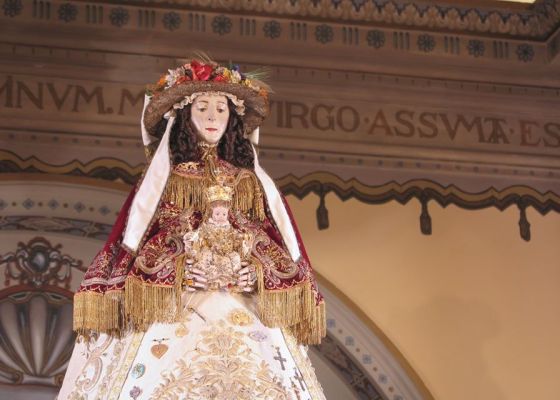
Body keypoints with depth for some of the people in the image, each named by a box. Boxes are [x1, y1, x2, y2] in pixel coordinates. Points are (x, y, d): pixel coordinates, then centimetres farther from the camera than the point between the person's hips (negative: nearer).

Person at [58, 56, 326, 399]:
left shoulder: (250, 181, 16)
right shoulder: (163, 178, 10)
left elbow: (279, 245, 12)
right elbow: (133, 242, 2)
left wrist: (256, 275, -9)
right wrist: (185, 285, -13)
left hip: (248, 312, 2)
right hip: (173, 309, -2)